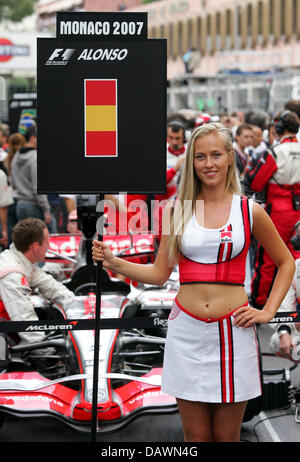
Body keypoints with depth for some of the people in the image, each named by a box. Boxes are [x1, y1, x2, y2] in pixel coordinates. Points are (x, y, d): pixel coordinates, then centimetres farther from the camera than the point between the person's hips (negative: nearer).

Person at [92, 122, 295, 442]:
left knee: (226, 436, 5)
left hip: (233, 331, -1)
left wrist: (268, 311, 3)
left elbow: (286, 262, 13)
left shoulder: (250, 211, 2)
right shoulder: (176, 211, 5)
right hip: (186, 331, 1)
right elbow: (160, 273, 8)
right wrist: (112, 262, -4)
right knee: (195, 436, 6)